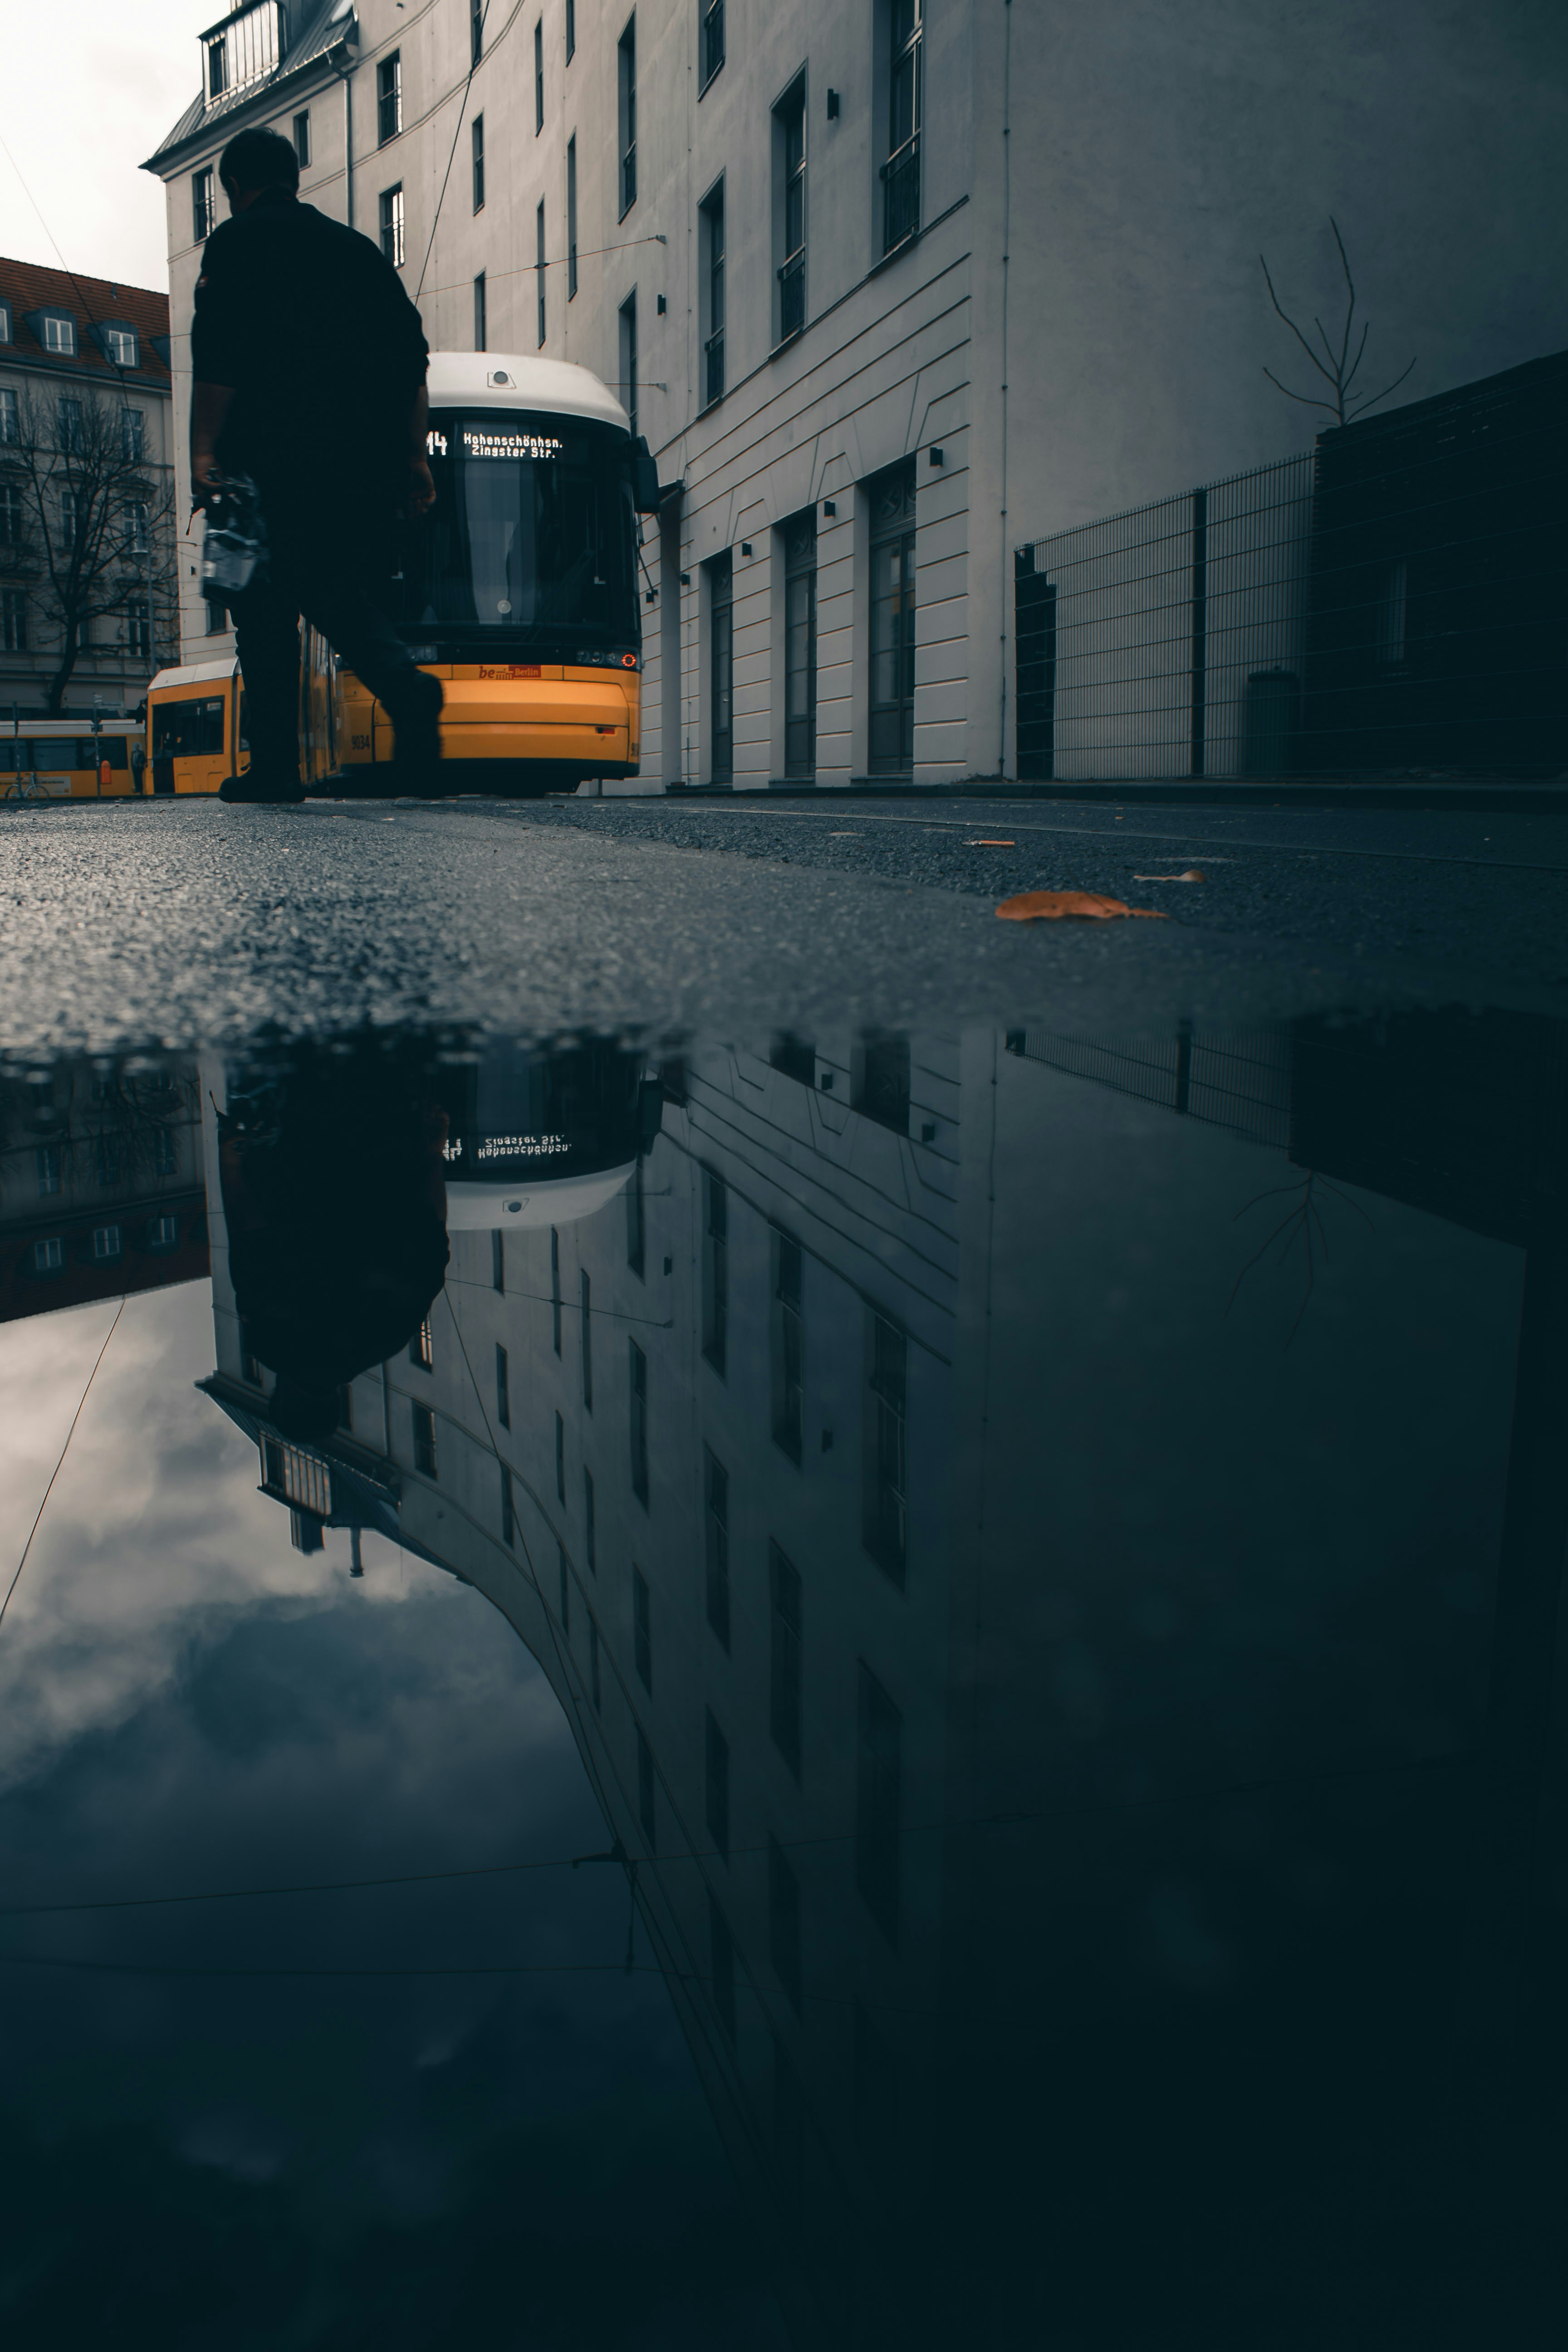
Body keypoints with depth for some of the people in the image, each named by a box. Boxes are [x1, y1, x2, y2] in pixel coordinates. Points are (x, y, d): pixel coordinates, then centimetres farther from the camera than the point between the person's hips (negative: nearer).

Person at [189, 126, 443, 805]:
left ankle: (275, 767, -2)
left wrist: (203, 451, -9)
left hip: (273, 463, -4)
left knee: (266, 610, 1)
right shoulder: (358, 247, 20)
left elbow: (219, 355, -7)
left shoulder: (237, 242, 5)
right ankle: (408, 689, -19)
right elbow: (410, 352, 14)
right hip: (367, 464, 4)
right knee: (348, 599, 9)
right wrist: (413, 455, 14)